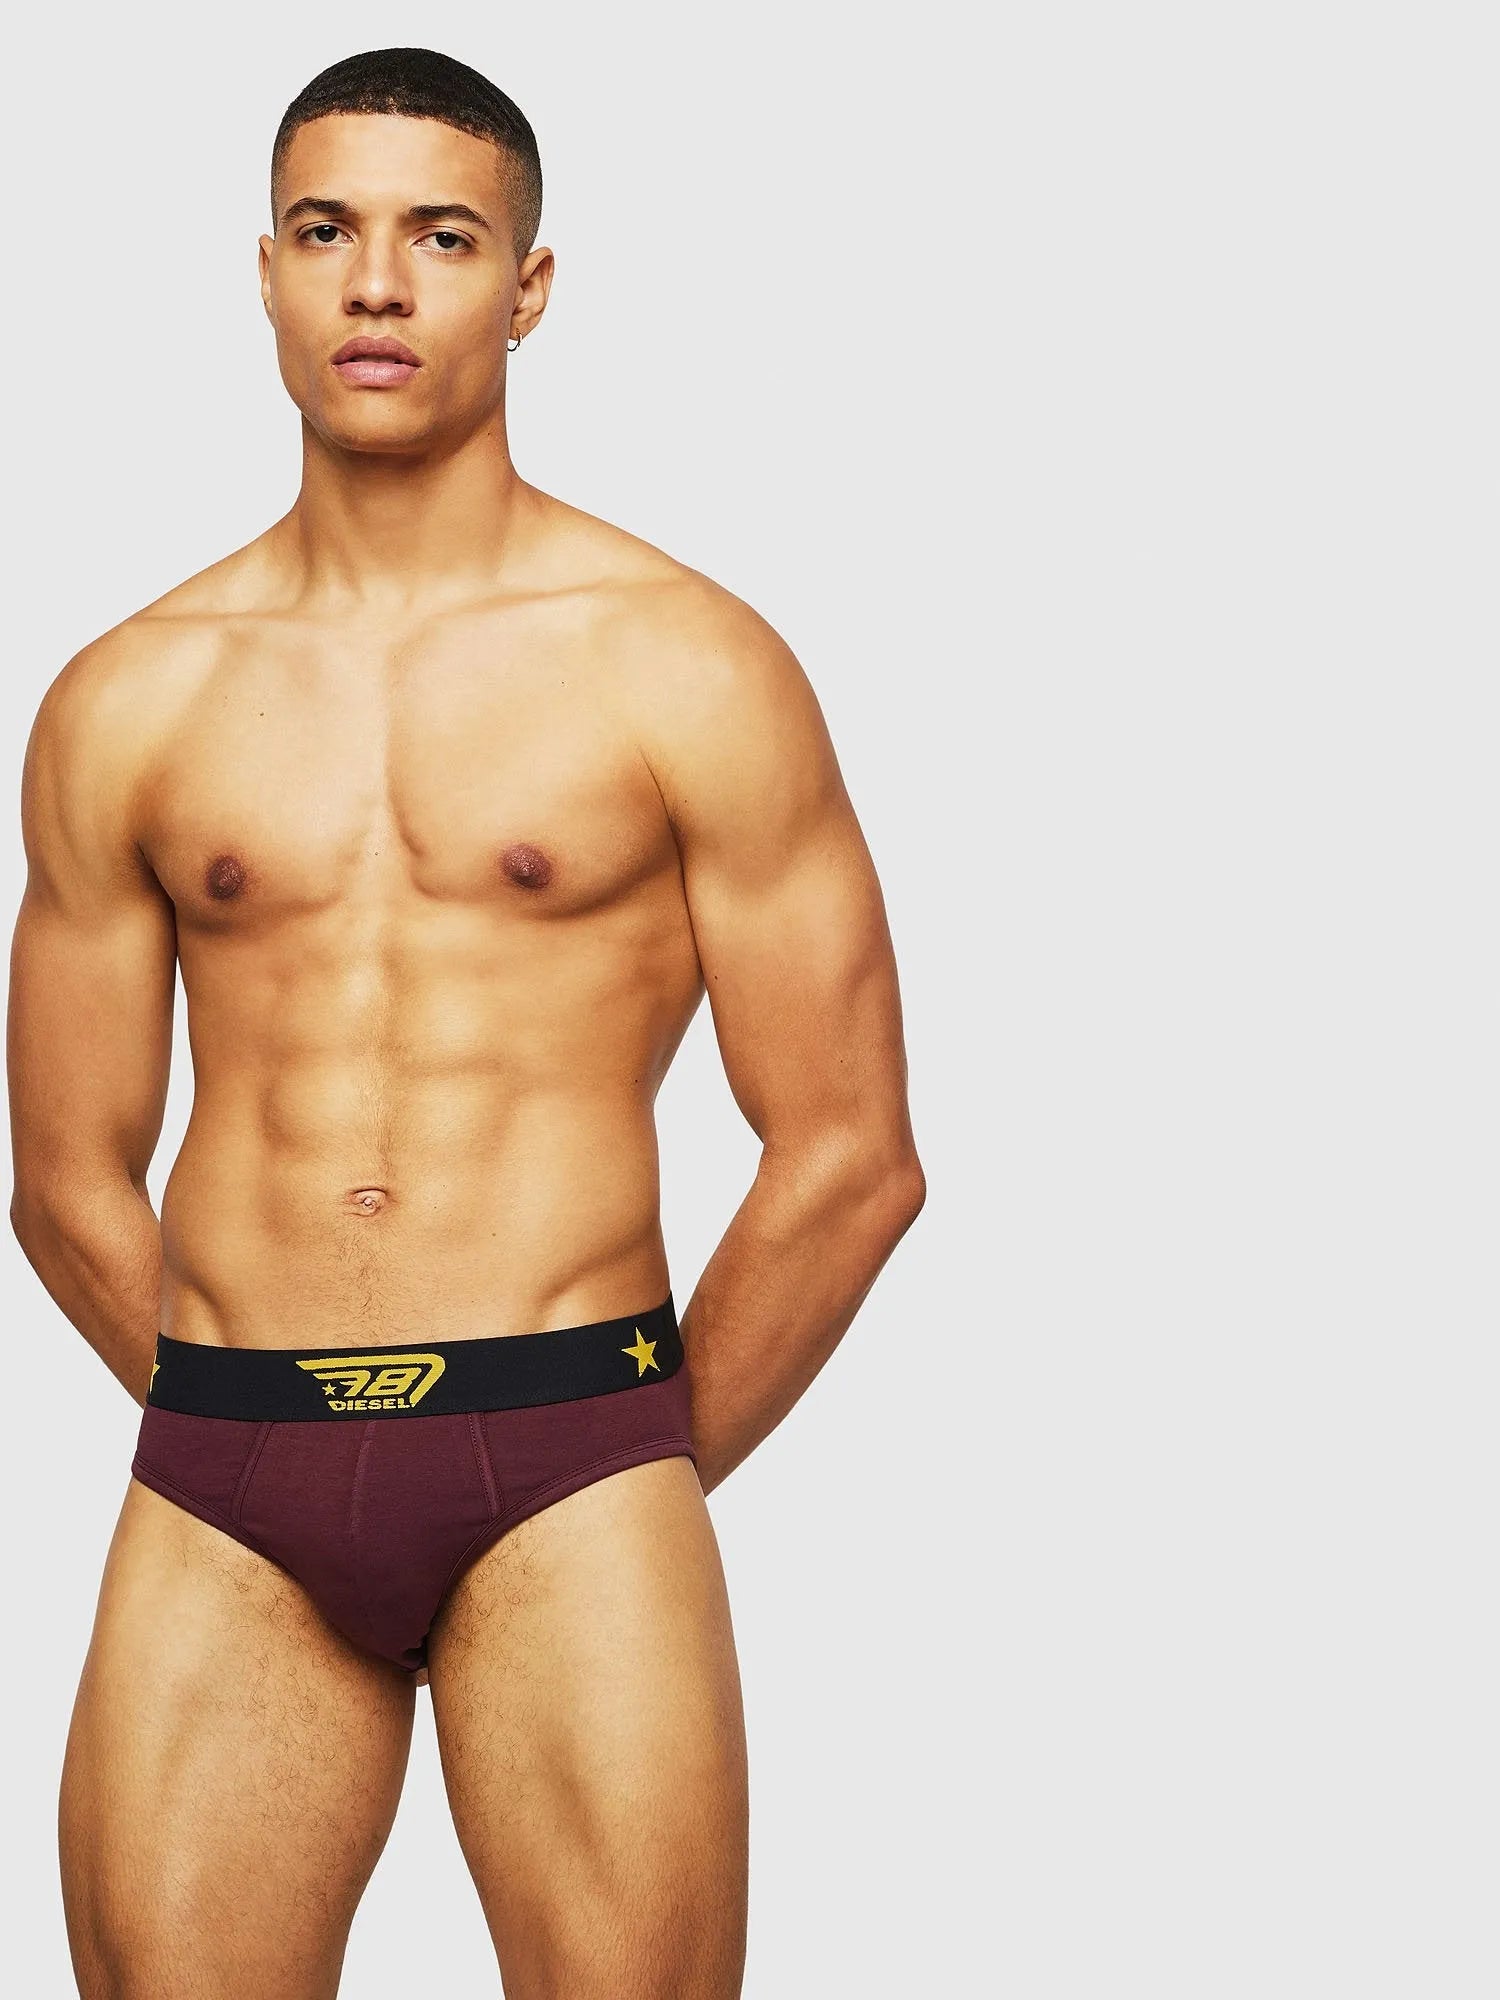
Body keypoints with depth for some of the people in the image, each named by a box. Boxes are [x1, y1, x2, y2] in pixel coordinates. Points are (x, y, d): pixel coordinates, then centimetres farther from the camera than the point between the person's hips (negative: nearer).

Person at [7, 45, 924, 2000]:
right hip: (218, 1501, 2)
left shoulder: (689, 668, 1)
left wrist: (640, 1478, 7)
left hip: (572, 1470, -2)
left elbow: (851, 1157, 2)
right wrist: (276, 1438, 12)